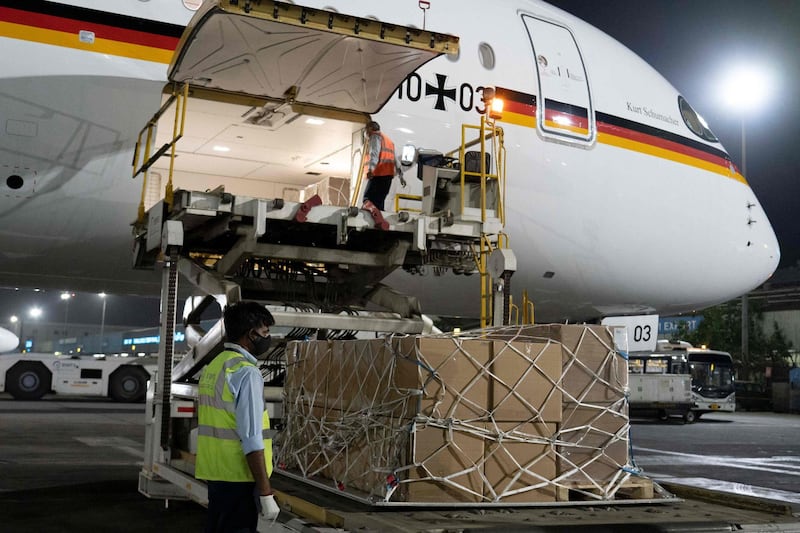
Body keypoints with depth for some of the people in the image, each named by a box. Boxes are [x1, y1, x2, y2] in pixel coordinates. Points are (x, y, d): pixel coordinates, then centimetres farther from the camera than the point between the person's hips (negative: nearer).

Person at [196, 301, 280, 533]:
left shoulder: (213, 366, 10)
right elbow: (251, 439, -21)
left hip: (215, 472, 8)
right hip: (238, 477, -8)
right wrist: (265, 491, -18)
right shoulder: (246, 372, -16)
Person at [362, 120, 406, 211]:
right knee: (379, 201, 8)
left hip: (379, 174, -9)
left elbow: (374, 153, -18)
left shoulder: (375, 136, 2)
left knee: (368, 201, -18)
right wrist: (401, 175, 33)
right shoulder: (387, 139, 30)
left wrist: (371, 168, -32)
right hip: (388, 174, 9)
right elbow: (395, 159, 30)